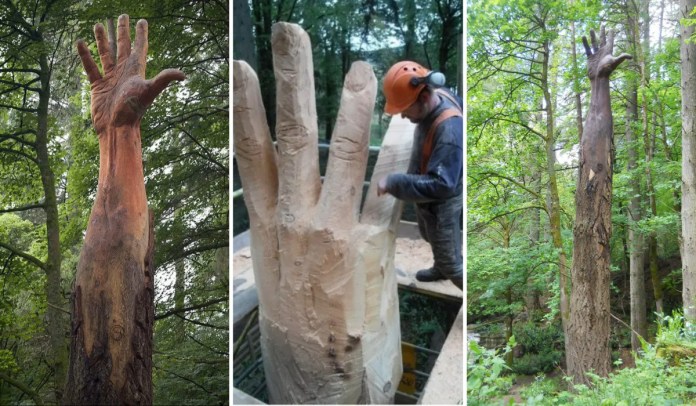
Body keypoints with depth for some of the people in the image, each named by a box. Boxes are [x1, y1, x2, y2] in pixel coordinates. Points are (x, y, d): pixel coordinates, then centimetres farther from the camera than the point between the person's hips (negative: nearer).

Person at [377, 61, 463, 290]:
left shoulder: (449, 130, -41)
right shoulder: (438, 96, -14)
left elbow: (440, 185, -42)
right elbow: (459, 102, 10)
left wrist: (393, 182, -39)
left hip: (441, 204, -9)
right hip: (426, 196, 9)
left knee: (451, 262, 11)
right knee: (431, 238, 35)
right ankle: (440, 268, 63)